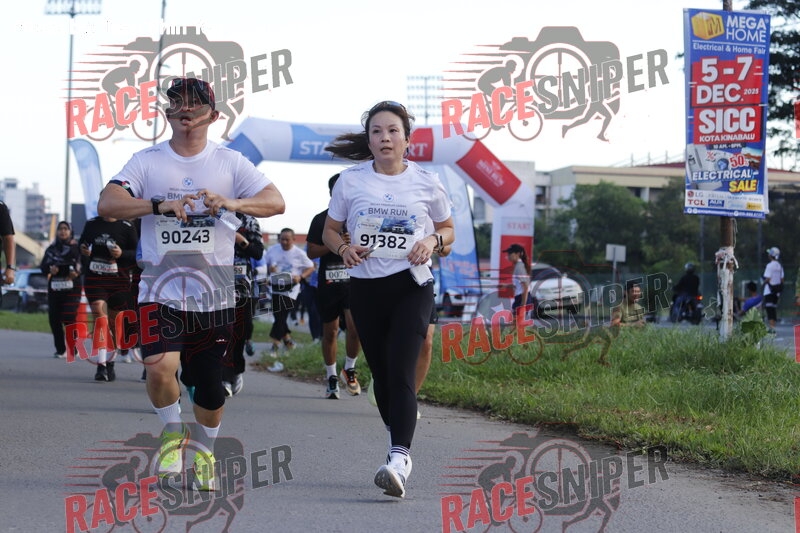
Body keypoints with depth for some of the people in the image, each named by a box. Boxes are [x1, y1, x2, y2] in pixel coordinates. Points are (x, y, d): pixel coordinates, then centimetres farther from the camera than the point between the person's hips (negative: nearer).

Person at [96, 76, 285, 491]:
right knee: (160, 366, -23)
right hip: (161, 289, -1)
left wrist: (232, 203, -25)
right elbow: (107, 204, -10)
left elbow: (276, 202, -6)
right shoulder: (147, 161, 3)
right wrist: (160, 205, -24)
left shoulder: (230, 162, 5)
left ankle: (204, 450, 34)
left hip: (214, 293, 1)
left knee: (210, 386, 6)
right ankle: (172, 432, 7)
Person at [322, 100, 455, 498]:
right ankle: (399, 442, 32)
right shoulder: (350, 181, 3)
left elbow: (448, 230, 15)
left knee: (400, 372, -17)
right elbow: (329, 231, 12)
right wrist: (343, 249, -11)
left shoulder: (425, 182, 2)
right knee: (380, 372, 10)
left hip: (411, 286, -2)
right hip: (365, 287, 3)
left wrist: (432, 241, -8)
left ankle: (398, 460, -28)